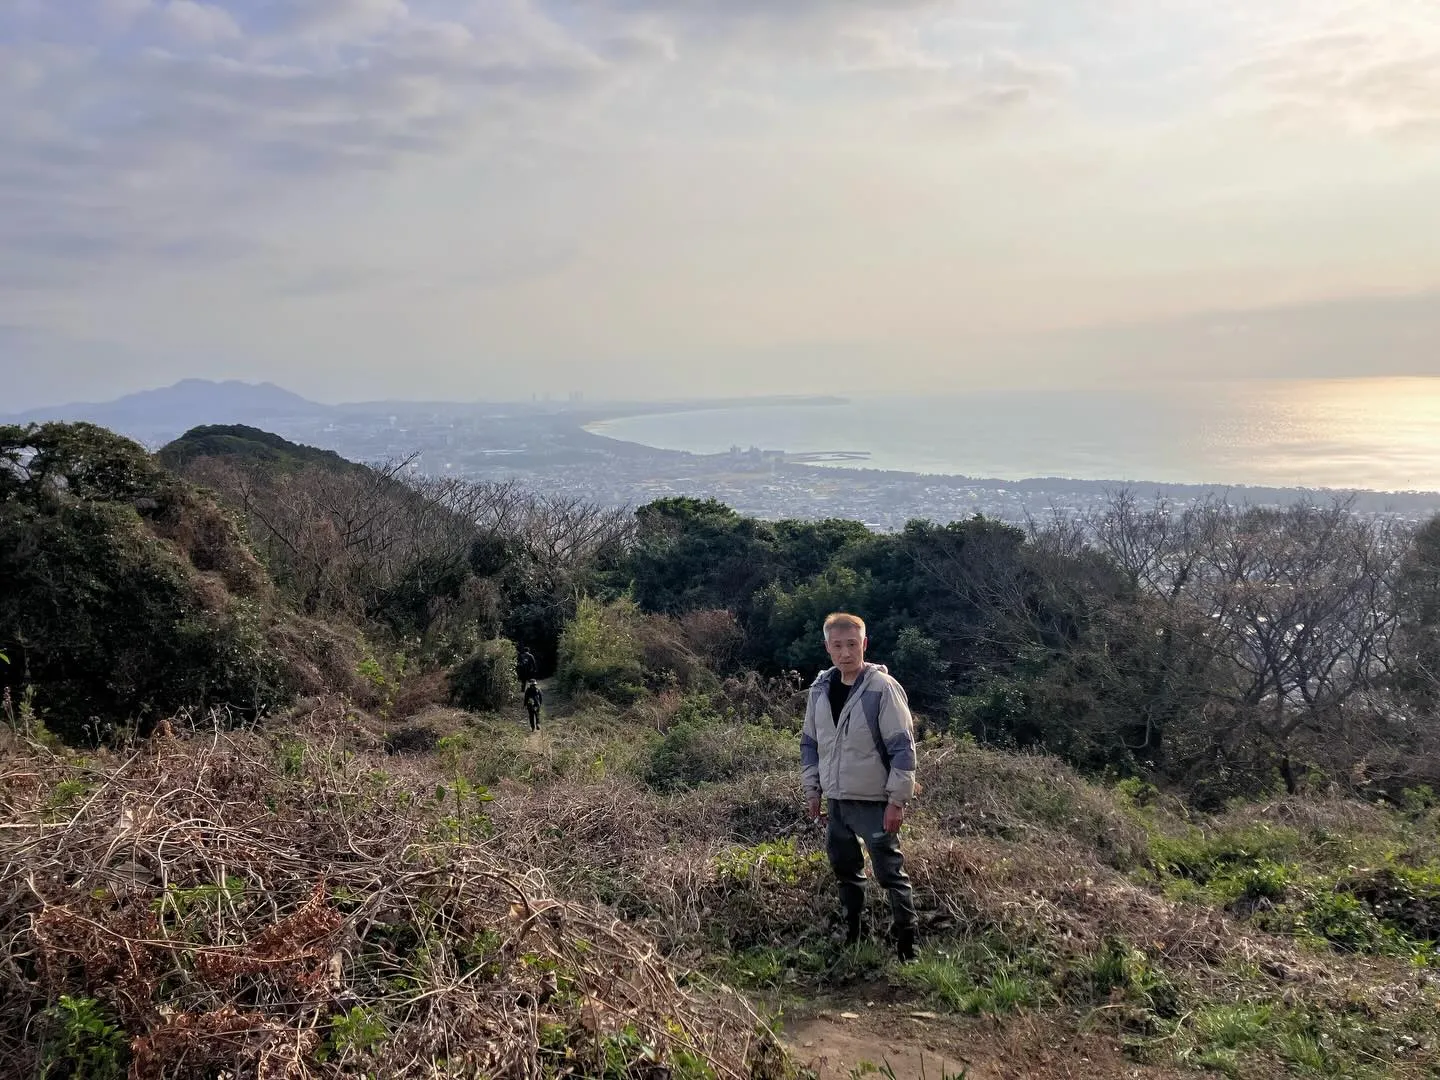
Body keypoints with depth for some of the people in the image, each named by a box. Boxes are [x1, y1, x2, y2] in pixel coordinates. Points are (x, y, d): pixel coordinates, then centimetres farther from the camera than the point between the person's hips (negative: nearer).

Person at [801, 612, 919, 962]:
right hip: (836, 801, 6)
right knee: (845, 868, 17)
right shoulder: (820, 689, 3)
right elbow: (810, 743, 14)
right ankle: (852, 933, 34)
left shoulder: (883, 688, -14)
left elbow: (903, 747, -14)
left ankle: (906, 943, 11)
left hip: (874, 802, -6)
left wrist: (897, 799, -15)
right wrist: (812, 790, 11)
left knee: (889, 872, -1)